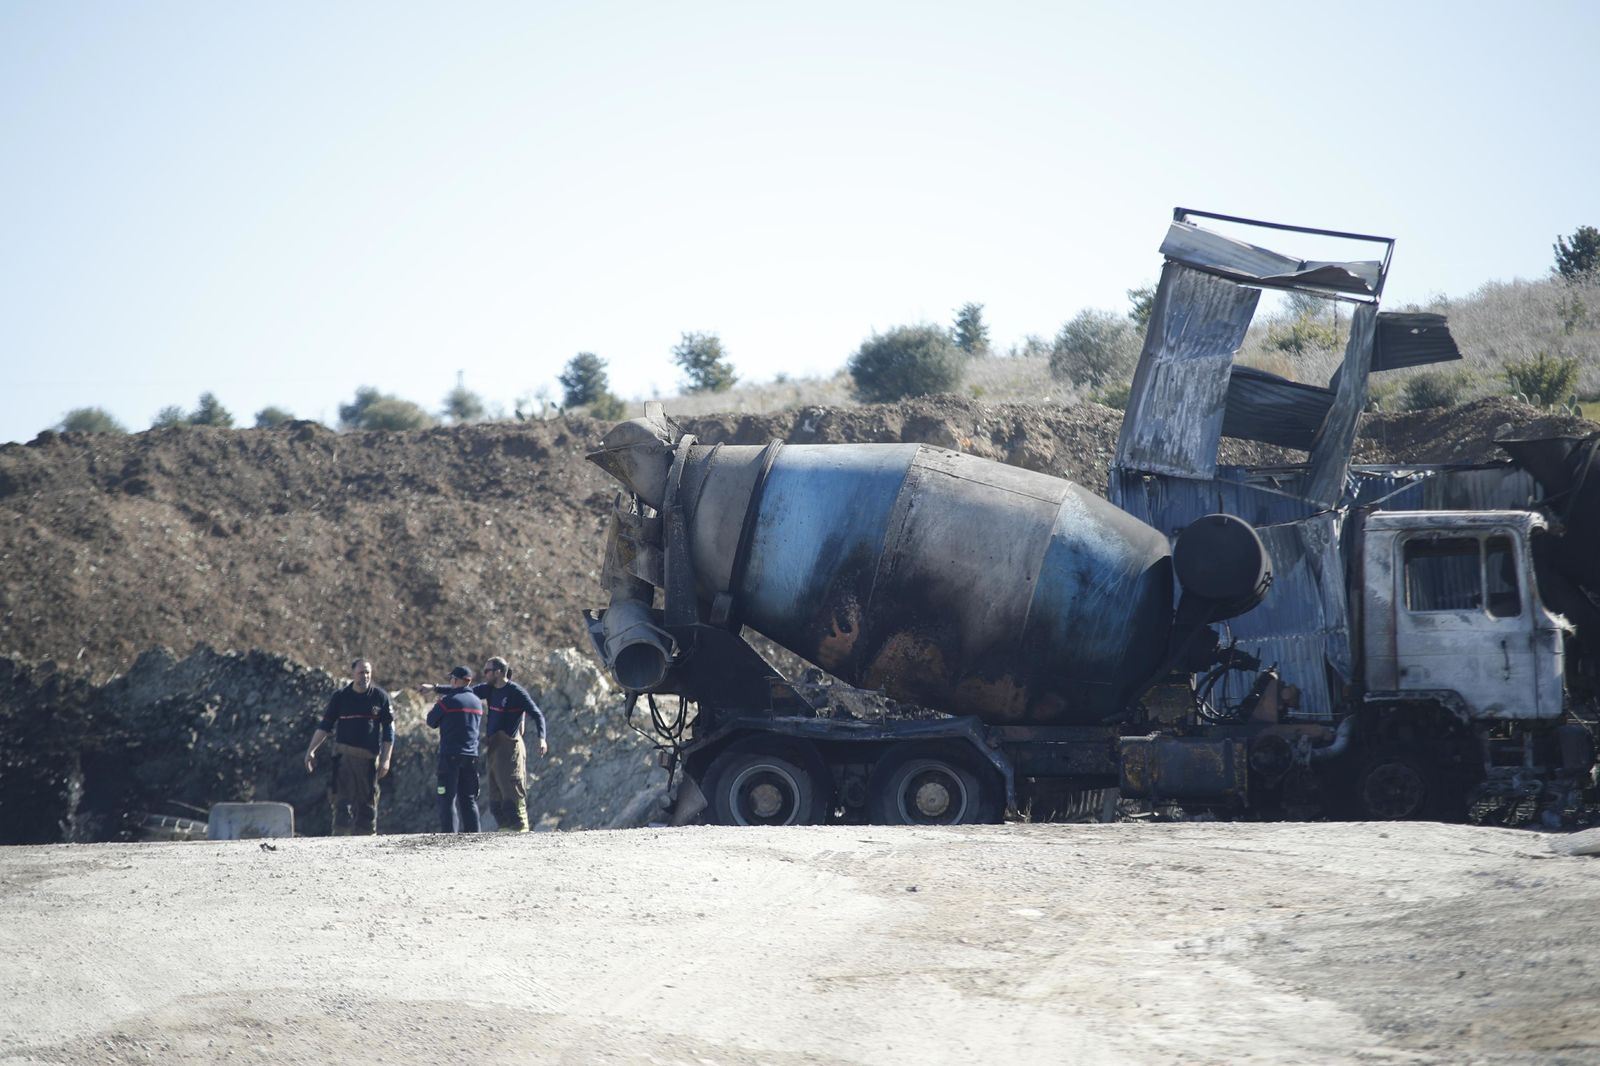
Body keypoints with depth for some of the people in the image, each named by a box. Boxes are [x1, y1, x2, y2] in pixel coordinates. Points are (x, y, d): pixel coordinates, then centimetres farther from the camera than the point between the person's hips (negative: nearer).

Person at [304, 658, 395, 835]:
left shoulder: (380, 697, 4)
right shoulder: (341, 696, 5)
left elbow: (389, 730, 7)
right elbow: (325, 726, 9)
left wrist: (386, 759, 0)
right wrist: (311, 751, 0)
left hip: (369, 756, 1)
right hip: (344, 754, -1)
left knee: (368, 801, 4)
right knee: (343, 797, -10)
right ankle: (340, 836, -14)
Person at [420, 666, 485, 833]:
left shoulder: (448, 701, -8)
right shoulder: (477, 702, 12)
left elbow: (431, 722, 2)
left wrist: (439, 704, 21)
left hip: (450, 755, -6)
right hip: (472, 755, 6)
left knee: (448, 797, -6)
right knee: (469, 798, 12)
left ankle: (448, 832, -13)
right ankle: (472, 832, 7)